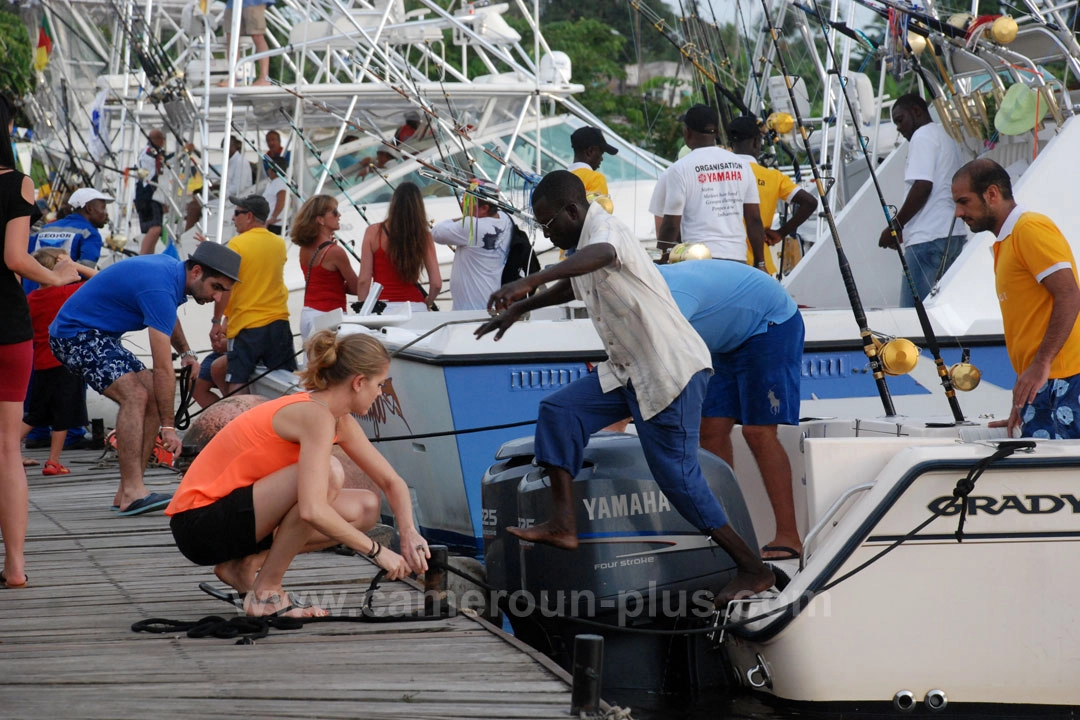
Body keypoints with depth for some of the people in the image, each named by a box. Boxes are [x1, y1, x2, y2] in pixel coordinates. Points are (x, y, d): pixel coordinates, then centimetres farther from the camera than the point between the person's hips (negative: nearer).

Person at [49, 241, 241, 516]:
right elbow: (163, 368, -27)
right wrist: (168, 426, -24)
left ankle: (127, 493, -1)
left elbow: (168, 317, 30)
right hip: (75, 334, -11)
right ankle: (132, 492, -29)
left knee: (154, 400, 0)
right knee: (135, 396, -26)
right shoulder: (160, 288, -27)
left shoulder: (171, 267, 3)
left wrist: (186, 351, 19)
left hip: (102, 336, 11)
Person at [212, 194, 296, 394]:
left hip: (246, 327, -5)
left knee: (236, 387, -5)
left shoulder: (237, 244, -9)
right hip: (278, 322, 5)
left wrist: (217, 321, -4)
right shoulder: (279, 244, 8)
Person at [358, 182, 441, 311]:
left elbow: (364, 281, -1)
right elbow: (436, 283, 2)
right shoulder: (423, 235, 3)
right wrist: (427, 303, 20)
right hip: (415, 306, 1)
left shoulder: (374, 232, 1)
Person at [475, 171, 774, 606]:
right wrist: (521, 308, 40)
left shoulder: (603, 227, -18)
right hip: (630, 371, 10)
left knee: (677, 476, -8)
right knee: (559, 412, 1)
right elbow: (571, 287, 36)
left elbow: (601, 255, -46)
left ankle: (753, 570, 1)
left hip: (671, 371, -10)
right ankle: (563, 526, -1)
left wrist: (529, 282, -58)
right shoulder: (584, 243, 12)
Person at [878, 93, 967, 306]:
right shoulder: (947, 139, 26)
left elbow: (922, 187, -16)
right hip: (952, 235, 10)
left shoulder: (923, 136, -4)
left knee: (913, 312, -14)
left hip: (928, 237, -10)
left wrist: (895, 227, -9)